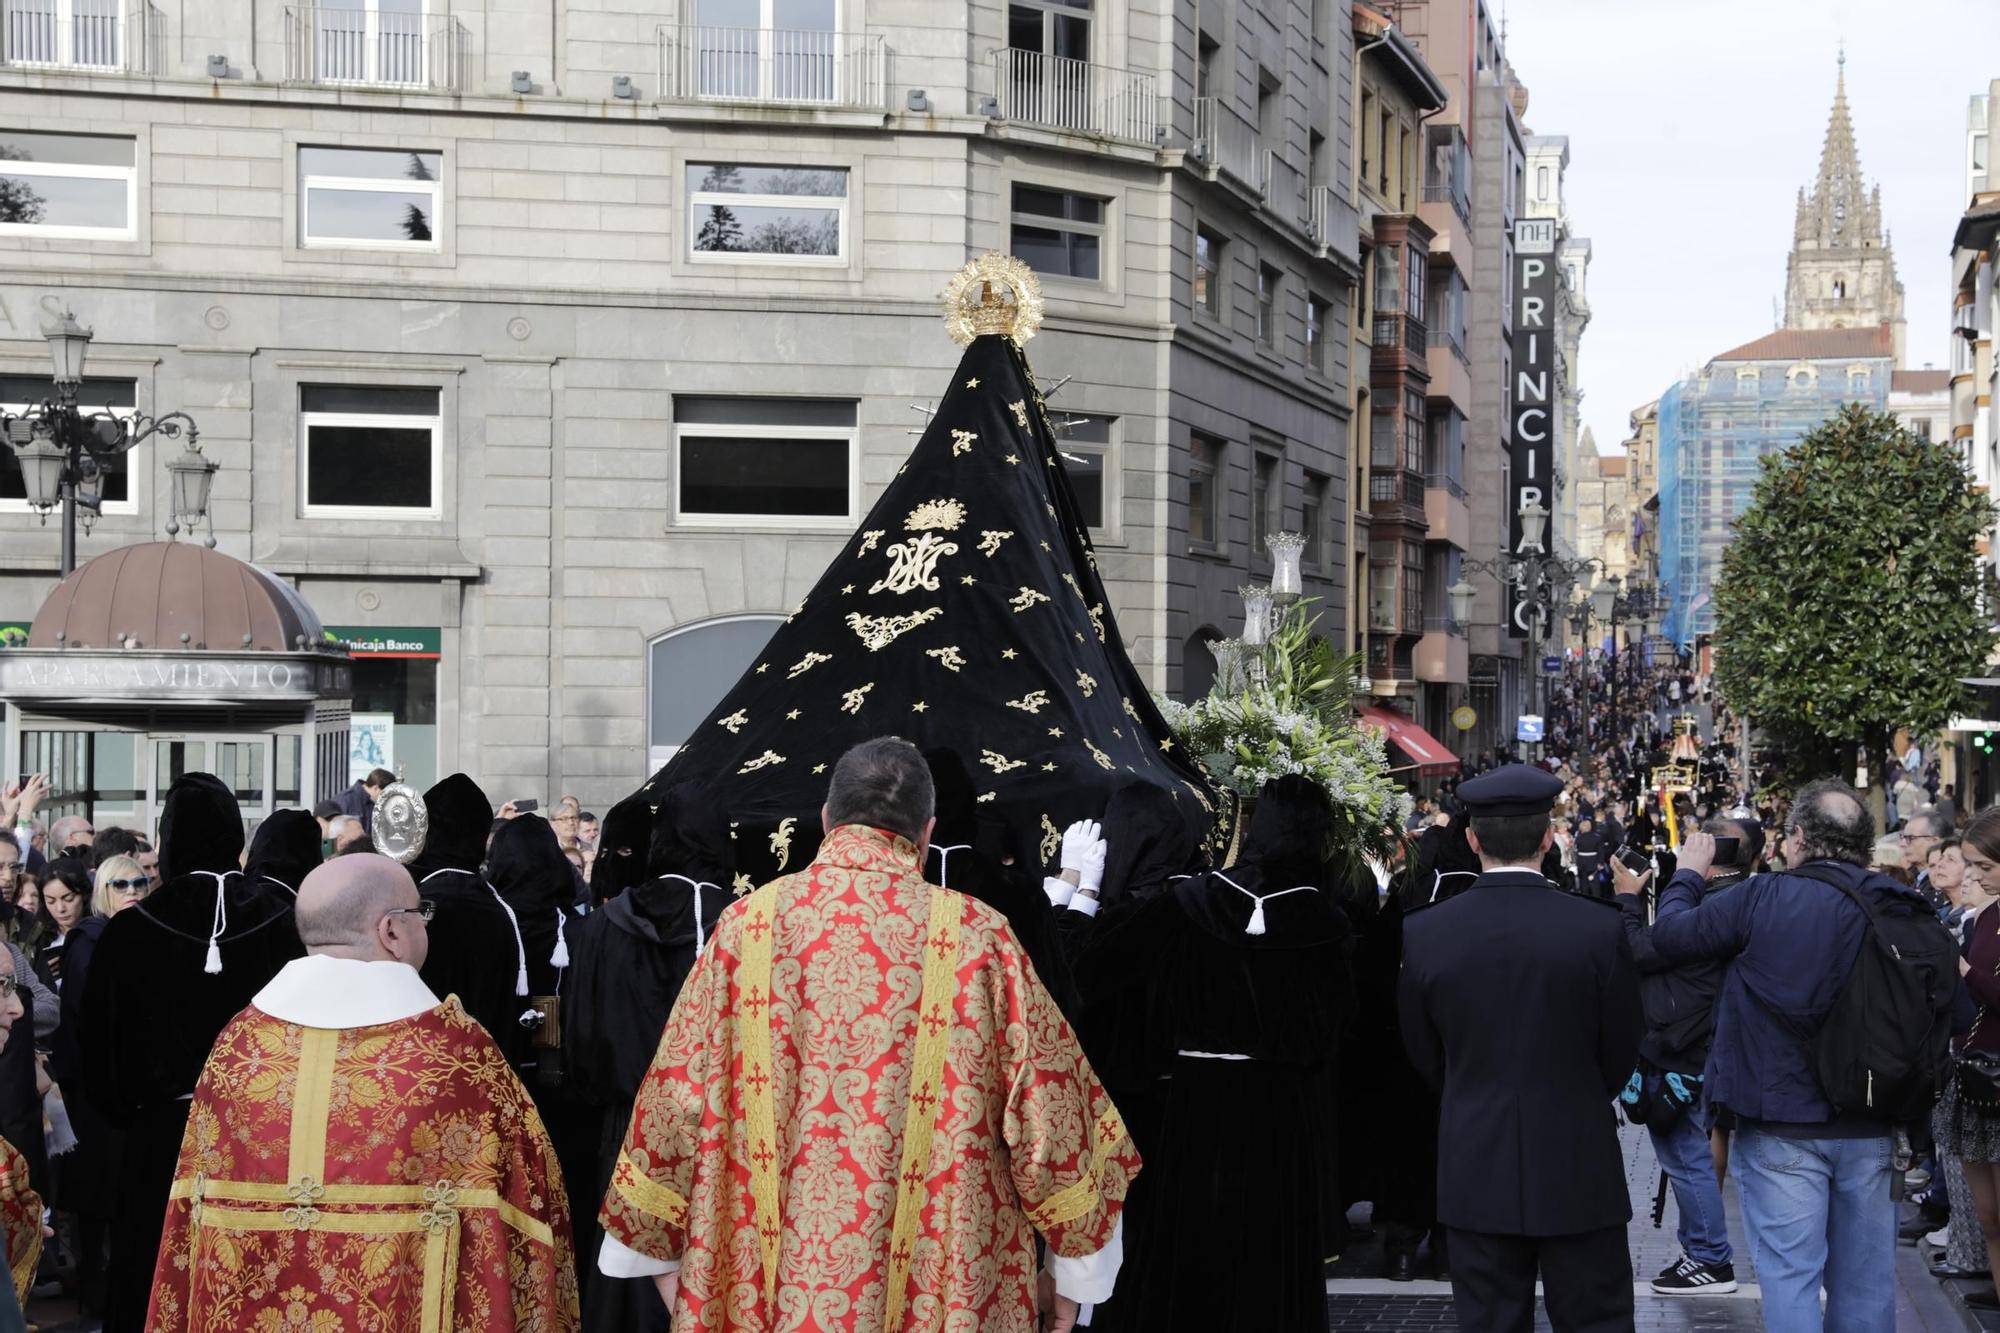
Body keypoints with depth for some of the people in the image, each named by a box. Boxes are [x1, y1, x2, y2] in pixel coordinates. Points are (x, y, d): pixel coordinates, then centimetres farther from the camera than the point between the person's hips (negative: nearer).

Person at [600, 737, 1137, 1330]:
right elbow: (1046, 1103, -3)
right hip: (939, 1282, -1)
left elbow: (679, 1094, 1)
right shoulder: (976, 936, -7)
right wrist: (1075, 1268, 8)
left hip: (765, 1285, 1)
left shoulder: (748, 924, -3)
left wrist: (659, 1250, 14)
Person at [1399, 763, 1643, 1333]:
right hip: (1578, 1168, -1)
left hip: (1475, 1173, 2)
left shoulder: (1422, 933, -7)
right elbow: (1623, 1049, 0)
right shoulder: (1599, 928, -12)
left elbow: (1424, 1055, 5)